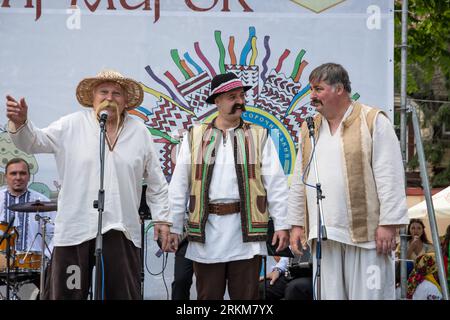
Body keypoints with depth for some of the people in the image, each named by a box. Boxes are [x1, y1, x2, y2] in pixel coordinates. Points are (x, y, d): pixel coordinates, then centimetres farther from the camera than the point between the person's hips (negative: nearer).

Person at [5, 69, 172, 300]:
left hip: (122, 229, 2)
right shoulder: (72, 125, 3)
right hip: (75, 228, -1)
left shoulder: (139, 132, 8)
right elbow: (34, 142, -1)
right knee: (64, 293, 2)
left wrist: (161, 218, 11)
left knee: (126, 294, 7)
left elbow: (156, 181, 14)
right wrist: (20, 123, -22)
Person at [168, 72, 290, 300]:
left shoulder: (259, 137, 7)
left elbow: (276, 184, 3)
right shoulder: (195, 137, 8)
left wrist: (282, 225, -3)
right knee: (208, 296, 8)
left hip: (246, 231, -1)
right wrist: (173, 227, 3)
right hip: (206, 231, 1)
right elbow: (179, 186, 7)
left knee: (245, 296, 3)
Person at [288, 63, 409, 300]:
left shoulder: (373, 121, -1)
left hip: (365, 233, -5)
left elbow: (389, 178, -7)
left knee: (367, 293, -4)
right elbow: (299, 181, 19)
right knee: (328, 294, 6)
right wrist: (296, 224, 14)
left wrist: (389, 224, -12)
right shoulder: (309, 129, 17)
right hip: (323, 235, 5)